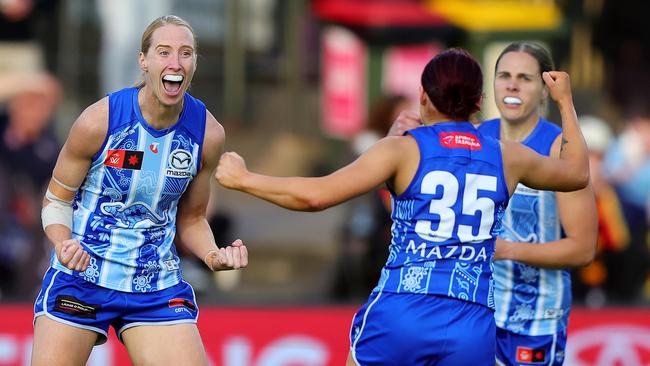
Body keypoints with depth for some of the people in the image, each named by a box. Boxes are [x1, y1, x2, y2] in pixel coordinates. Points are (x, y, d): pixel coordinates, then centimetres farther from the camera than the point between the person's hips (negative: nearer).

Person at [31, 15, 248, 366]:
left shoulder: (207, 133, -4)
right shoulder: (98, 122, -14)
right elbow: (56, 199, -2)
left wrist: (213, 255, -11)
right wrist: (63, 245, -22)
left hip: (157, 286, 2)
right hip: (81, 276, -2)